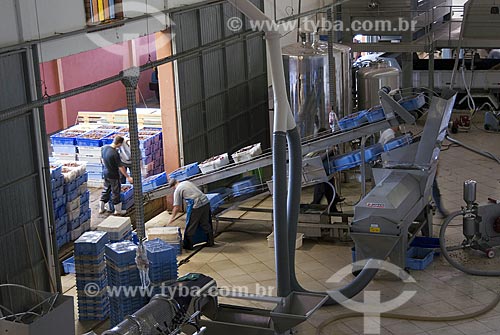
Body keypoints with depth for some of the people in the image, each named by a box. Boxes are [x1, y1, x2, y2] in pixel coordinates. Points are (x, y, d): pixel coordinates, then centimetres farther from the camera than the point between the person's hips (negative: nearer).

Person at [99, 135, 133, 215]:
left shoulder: (104, 148, -7)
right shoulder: (115, 153, -29)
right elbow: (121, 167, -23)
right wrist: (128, 177, -14)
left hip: (105, 172, 7)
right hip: (113, 175, -7)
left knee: (106, 189, 22)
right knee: (116, 192, 8)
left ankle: (101, 208, 30)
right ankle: (118, 210, 21)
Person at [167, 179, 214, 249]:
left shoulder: (177, 191, 0)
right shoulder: (187, 182, 19)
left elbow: (177, 208, 0)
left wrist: (172, 218, 11)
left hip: (197, 206, -7)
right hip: (206, 202, 7)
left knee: (190, 227, 7)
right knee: (206, 224, 20)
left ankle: (188, 245, 15)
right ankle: (210, 242, 29)